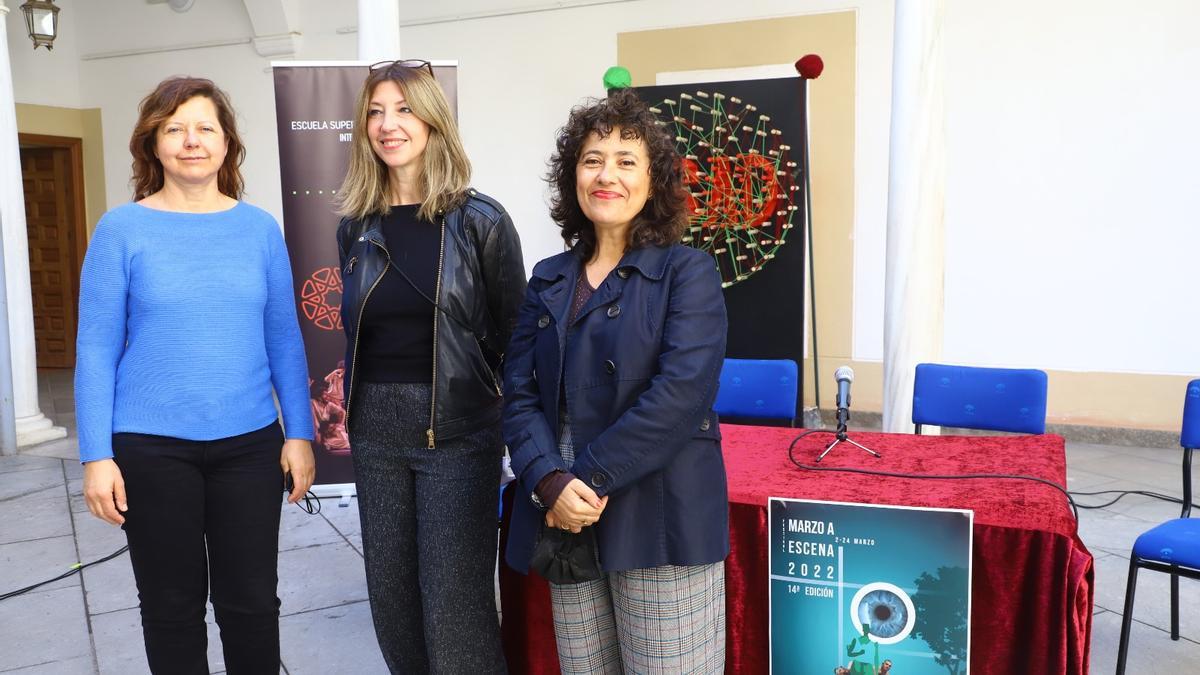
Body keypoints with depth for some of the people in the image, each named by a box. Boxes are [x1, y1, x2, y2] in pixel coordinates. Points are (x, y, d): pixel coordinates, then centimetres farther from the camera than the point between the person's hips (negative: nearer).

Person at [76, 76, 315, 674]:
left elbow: (284, 340, 4)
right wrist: (96, 455, -8)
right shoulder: (122, 230, -4)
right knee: (172, 606, 13)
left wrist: (299, 433, 0)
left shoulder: (259, 228, 2)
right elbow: (96, 349, -4)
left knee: (252, 601, 10)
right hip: (151, 447, -1)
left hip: (250, 443, 2)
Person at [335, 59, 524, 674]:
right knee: (392, 601, 13)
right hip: (376, 434, 5)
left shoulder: (480, 221, -6)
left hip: (457, 433, -4)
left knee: (454, 610, -2)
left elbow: (514, 334, -1)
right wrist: (358, 406, 13)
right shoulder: (356, 226, 7)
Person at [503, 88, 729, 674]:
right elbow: (519, 394, 4)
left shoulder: (686, 272, -3)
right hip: (564, 518, 5)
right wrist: (551, 482, -13)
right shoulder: (549, 279, 12)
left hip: (660, 521, -4)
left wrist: (591, 478, -17)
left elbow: (680, 394, -16)